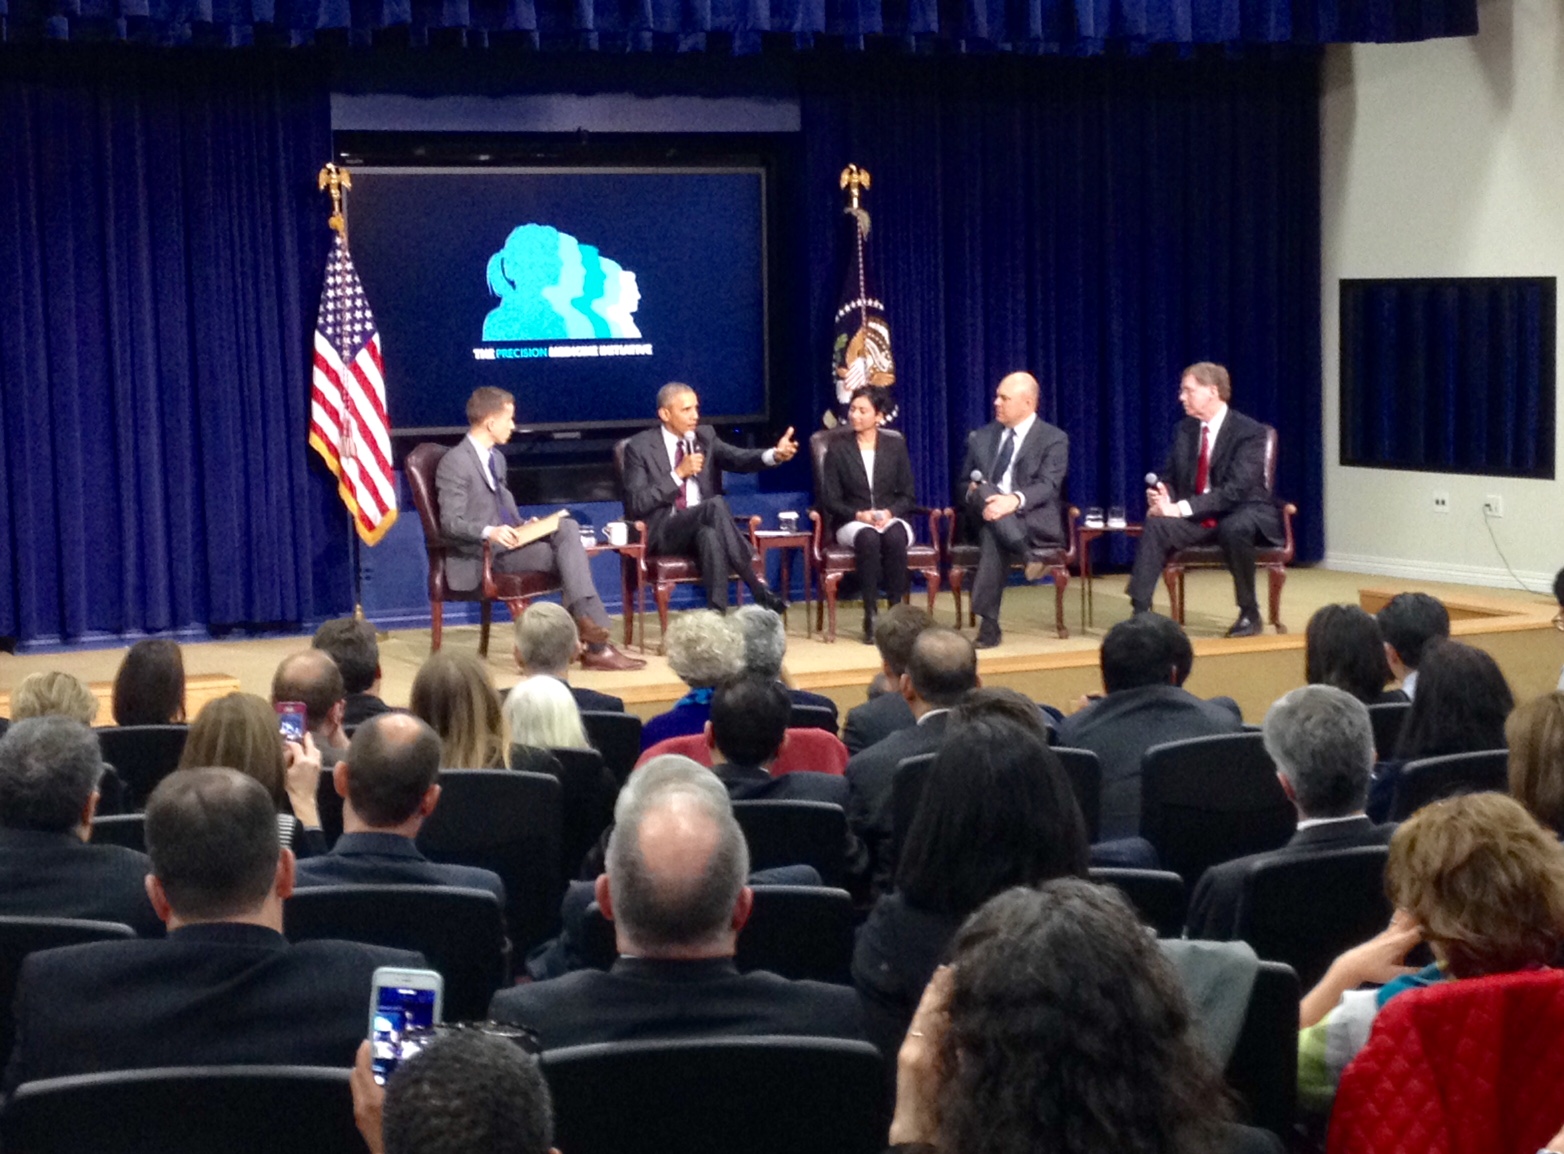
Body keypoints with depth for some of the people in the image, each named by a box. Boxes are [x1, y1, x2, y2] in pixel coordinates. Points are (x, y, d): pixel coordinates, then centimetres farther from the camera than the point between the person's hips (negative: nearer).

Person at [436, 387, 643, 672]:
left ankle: (584, 614, -26)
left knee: (567, 528, -16)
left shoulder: (496, 458, 18)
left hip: (509, 539, 9)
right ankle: (597, 648, -22)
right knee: (567, 555, -21)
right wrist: (489, 531, -35)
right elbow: (450, 523, -18)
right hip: (485, 553, -9)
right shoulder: (455, 463, -12)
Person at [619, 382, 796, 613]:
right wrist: (679, 474, -15)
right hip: (662, 532, -4)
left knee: (709, 534, -35)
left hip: (703, 528, 4)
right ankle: (758, 589, -33)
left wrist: (775, 455, -27)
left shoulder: (705, 436, 12)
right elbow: (635, 504, -9)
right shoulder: (640, 446, 0)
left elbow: (738, 459, -6)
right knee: (715, 504, -31)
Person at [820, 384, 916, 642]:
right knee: (868, 538, -38)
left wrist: (889, 512, -15)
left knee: (894, 537, -37)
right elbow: (830, 500, 1)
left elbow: (908, 496, 6)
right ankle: (870, 617, -37)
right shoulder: (838, 450, 6)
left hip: (891, 519, 1)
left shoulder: (896, 446, 10)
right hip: (851, 522, -1)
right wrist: (859, 514, -17)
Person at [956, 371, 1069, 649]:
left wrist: (1014, 501, -34)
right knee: (983, 492, -34)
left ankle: (989, 623, -41)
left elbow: (1048, 486, -12)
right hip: (986, 516, 3)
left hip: (1035, 521, -3)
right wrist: (974, 493, -11)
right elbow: (963, 484, 16)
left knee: (993, 533, -37)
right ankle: (1028, 559, -42)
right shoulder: (981, 437, 18)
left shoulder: (1054, 439, 3)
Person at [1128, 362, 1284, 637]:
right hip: (1199, 517, 5)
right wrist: (1162, 494, -15)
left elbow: (1235, 490, -23)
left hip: (1243, 514, -5)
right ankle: (1140, 611, -26)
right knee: (1156, 524, -24)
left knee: (1234, 528, -39)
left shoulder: (1250, 432, -14)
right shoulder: (1185, 429, 6)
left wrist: (1182, 508, -30)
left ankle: (1249, 612, -21)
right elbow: (1170, 475, 12)